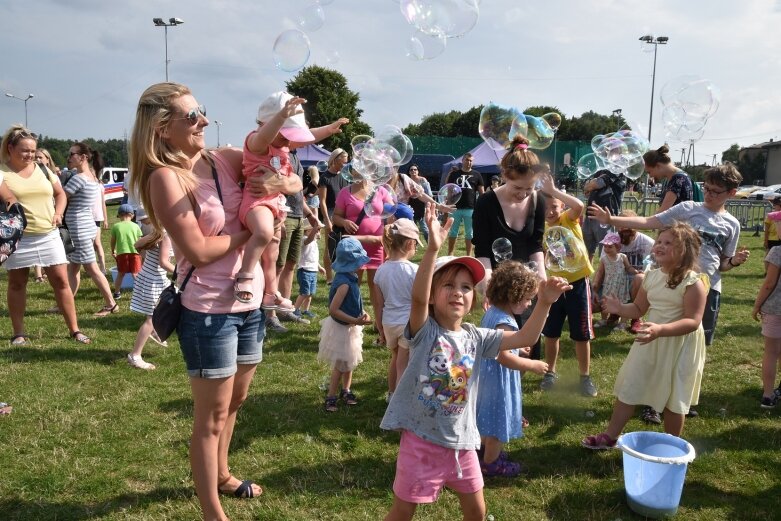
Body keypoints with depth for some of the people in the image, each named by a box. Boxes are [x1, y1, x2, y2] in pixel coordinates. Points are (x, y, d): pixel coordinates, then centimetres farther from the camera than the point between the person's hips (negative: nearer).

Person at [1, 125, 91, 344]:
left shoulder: (43, 170, 9)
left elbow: (60, 194, 20)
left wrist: (58, 213, 6)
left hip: (48, 235, 3)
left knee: (61, 280, 2)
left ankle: (74, 330, 9)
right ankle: (18, 333, 20)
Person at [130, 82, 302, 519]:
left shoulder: (225, 159, 2)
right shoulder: (165, 177, -16)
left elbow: (294, 180, 9)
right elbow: (199, 251, -22)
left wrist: (282, 183, -13)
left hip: (249, 302, 7)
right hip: (209, 311, -7)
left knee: (235, 401, 23)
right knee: (213, 416, 6)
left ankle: (222, 475, 46)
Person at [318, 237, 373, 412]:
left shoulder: (349, 277, -2)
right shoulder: (344, 283, -30)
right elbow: (333, 310, -31)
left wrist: (363, 314, -3)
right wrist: (356, 321, -27)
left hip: (349, 327, 9)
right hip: (341, 328, -9)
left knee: (349, 361, 22)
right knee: (340, 365, 5)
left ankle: (346, 391, 39)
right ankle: (331, 397, 19)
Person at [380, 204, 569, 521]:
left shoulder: (476, 338, 0)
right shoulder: (425, 331, -14)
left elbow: (524, 338, -1)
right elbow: (417, 297, -33)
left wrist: (543, 303, -16)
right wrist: (433, 248, -46)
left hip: (461, 441, 5)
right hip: (421, 439, -4)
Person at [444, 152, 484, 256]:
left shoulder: (476, 175, 6)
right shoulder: (454, 174, 7)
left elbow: (482, 192, 5)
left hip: (470, 208, -1)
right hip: (455, 208, 1)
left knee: (469, 233, 7)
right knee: (453, 232, 7)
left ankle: (469, 255, 15)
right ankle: (450, 254, 16)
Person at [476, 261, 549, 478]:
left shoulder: (491, 312, 1)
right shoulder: (504, 322, -29)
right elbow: (504, 357, -32)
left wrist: (518, 350, 13)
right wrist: (532, 365, -23)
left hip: (487, 375, 10)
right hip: (499, 379, -10)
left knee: (490, 416, 26)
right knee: (499, 420, 7)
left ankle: (486, 450, 44)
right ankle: (490, 463, 22)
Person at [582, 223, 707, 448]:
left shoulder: (693, 282, -19)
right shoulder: (652, 276, 1)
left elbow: (693, 321, -25)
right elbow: (639, 308, 11)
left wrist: (661, 329, -39)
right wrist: (620, 309, -11)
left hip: (680, 346, -6)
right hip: (651, 341, 6)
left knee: (673, 398, 10)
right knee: (628, 387, 10)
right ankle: (610, 436, 23)